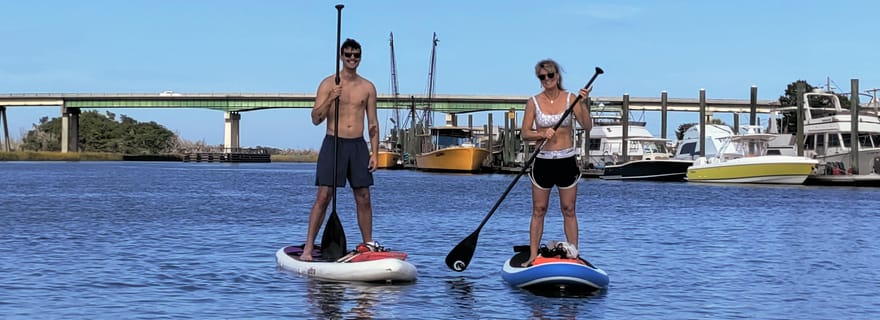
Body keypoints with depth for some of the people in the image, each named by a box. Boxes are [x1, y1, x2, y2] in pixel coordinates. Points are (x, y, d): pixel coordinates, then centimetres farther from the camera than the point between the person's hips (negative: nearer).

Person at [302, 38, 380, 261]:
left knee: (363, 198, 4)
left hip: (358, 145, 3)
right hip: (333, 143, -3)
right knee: (323, 196, -8)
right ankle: (308, 247, -6)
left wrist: (374, 153, 4)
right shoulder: (328, 84, 0)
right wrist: (331, 99, -21)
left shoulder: (368, 87, 9)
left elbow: (373, 123, 12)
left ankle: (368, 245, 13)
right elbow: (316, 119, -5)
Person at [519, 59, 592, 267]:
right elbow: (525, 133, -1)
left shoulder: (570, 99, -1)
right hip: (543, 161, 0)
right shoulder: (534, 102, -1)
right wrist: (542, 134, -20)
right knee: (538, 211, 4)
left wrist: (583, 104, -20)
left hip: (567, 161, 0)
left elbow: (587, 127, -7)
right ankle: (533, 256, 7)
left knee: (569, 210, 5)